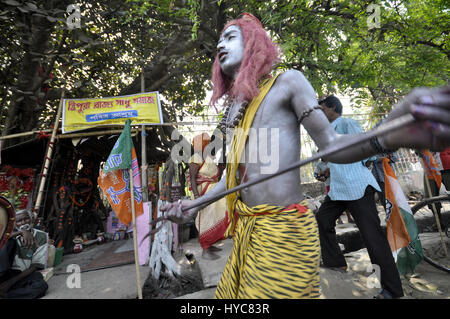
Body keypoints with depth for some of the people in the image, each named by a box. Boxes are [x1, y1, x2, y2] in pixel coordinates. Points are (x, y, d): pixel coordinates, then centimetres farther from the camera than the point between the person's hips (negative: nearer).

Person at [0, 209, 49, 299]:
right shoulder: (13, 233, 6)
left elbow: (35, 266, -7)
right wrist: (21, 232, -35)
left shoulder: (41, 236, -2)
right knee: (10, 241, -18)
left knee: (41, 285, -35)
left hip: (23, 275, -1)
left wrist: (11, 282, -14)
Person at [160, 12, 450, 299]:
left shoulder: (288, 82, -2)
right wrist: (197, 204, 13)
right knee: (232, 292, 19)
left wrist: (389, 136, -27)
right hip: (245, 227, 7)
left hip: (282, 230, -6)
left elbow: (330, 145, -8)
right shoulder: (233, 108, 14)